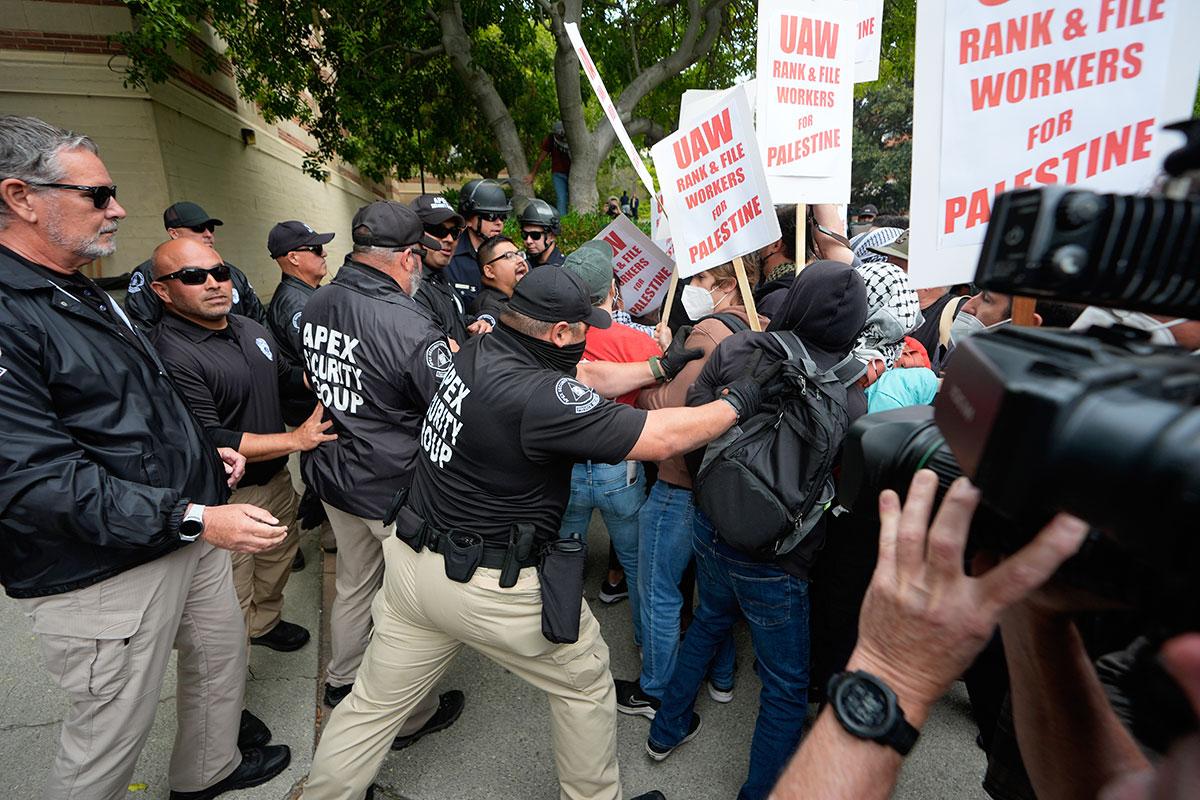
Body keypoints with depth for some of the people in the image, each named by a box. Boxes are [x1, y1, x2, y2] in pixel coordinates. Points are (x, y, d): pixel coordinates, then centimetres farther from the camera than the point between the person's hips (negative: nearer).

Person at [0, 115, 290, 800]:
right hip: (104, 576, -9)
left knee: (224, 655, 25)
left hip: (190, 536, 10)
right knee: (111, 733, 10)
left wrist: (205, 452, 11)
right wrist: (194, 519, -29)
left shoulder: (90, 298, 12)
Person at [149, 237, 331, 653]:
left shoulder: (252, 329, 5)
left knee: (278, 560, 28)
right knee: (232, 608, 6)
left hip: (276, 479, 9)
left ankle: (265, 623, 53)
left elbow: (284, 377, 21)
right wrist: (295, 439, -23)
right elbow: (207, 442, -27)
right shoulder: (170, 354, -25)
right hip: (225, 499, -8)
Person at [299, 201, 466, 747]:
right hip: (396, 491, -8)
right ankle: (412, 715, 30)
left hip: (334, 476, 8)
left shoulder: (316, 304, -2)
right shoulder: (409, 326, -28)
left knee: (354, 583, 27)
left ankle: (342, 680, 49)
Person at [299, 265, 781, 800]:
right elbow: (662, 439, -23)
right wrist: (739, 400, -8)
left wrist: (663, 366, 11)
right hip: (492, 587, -7)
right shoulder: (538, 395, -27)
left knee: (374, 704, 23)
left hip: (413, 562, 7)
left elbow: (586, 377, 8)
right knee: (586, 680, 19)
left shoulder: (479, 350, -3)